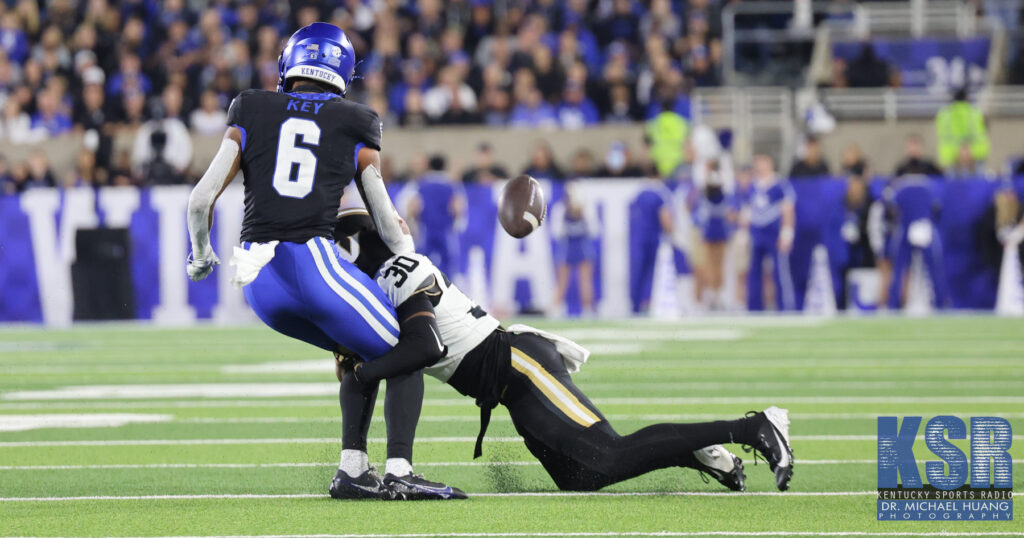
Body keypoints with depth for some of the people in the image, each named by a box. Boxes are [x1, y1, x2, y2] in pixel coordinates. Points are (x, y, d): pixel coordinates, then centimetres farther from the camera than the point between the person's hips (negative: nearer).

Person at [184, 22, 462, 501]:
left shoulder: (251, 113, 15)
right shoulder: (354, 125, 12)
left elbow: (201, 200, 10)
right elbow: (389, 225, 18)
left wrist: (201, 257, 28)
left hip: (259, 280, 4)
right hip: (313, 264, -4)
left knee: (364, 352, 23)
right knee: (405, 352, 8)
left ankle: (351, 470, 14)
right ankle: (398, 473, -10)